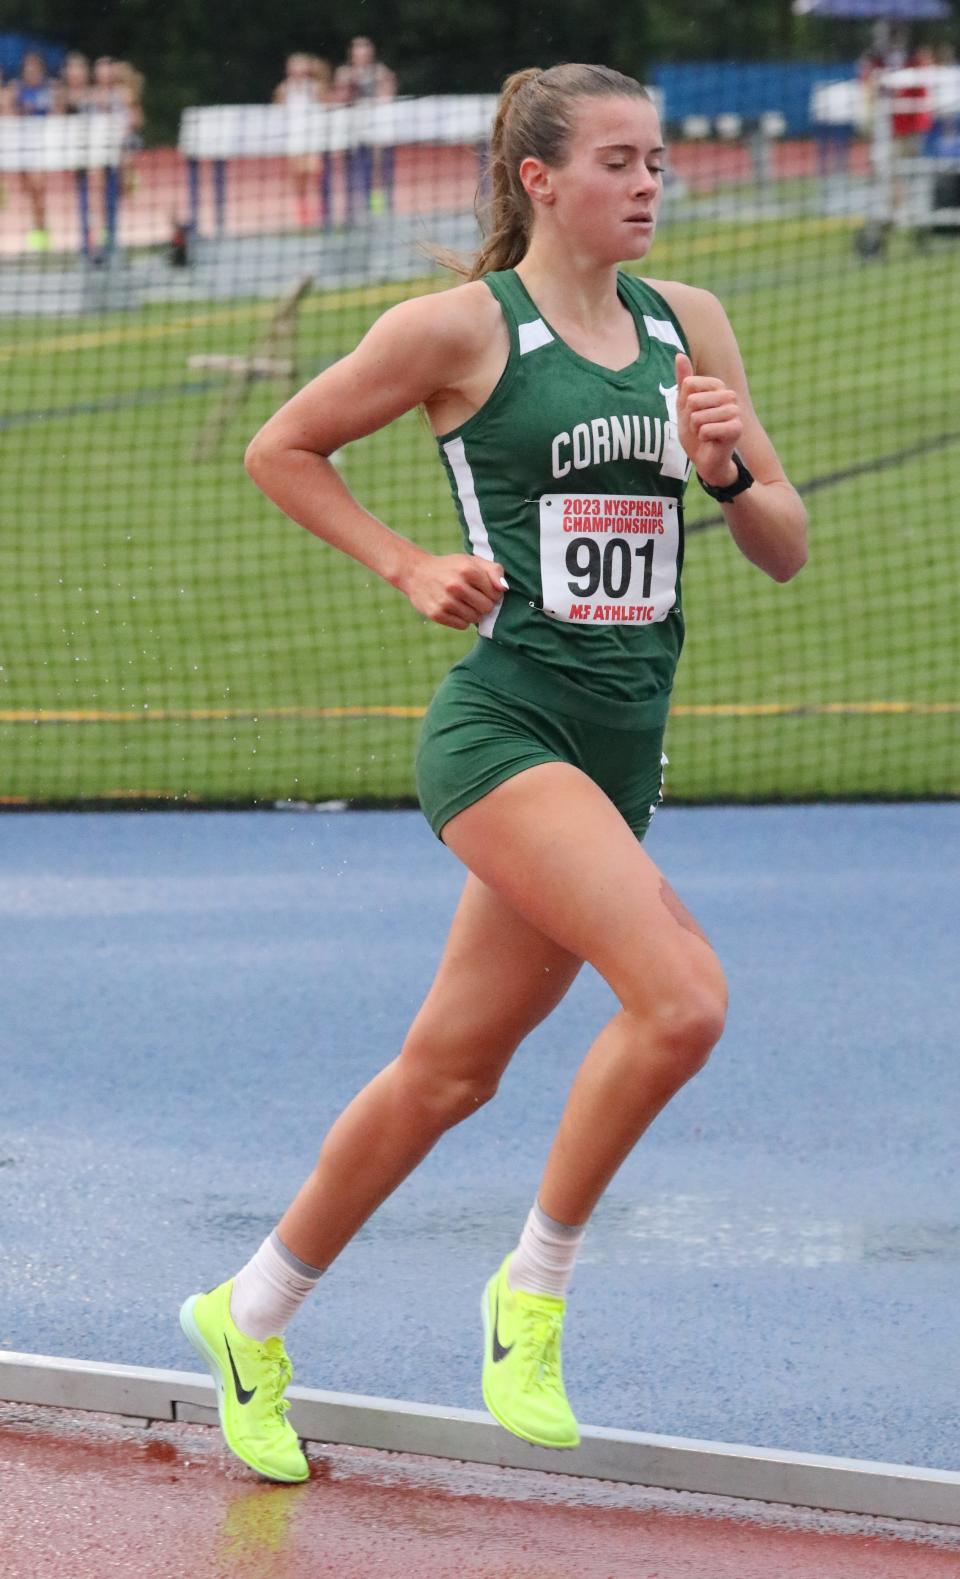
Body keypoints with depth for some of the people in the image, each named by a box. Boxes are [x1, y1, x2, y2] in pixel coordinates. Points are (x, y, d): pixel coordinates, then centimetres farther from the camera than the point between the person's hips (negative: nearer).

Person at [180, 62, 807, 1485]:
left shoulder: (687, 322, 11)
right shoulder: (463, 325, -5)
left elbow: (786, 551, 13)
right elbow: (281, 449, 6)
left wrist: (732, 468, -7)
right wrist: (411, 568, -4)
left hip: (622, 751, 6)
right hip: (504, 720, -6)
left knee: (448, 1071, 11)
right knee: (682, 997, -24)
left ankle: (250, 1321, 29)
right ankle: (534, 1287, -5)